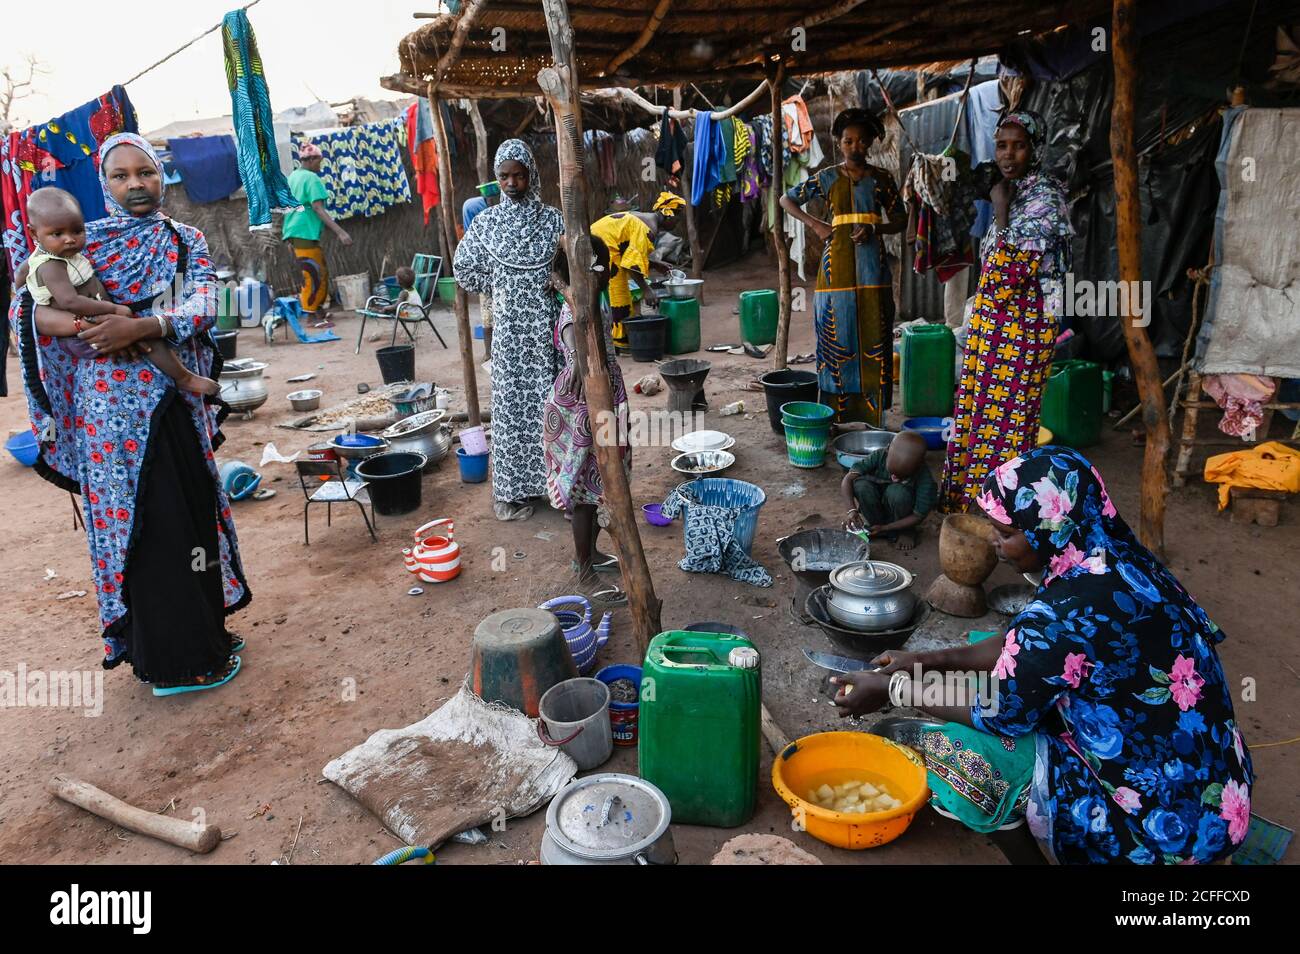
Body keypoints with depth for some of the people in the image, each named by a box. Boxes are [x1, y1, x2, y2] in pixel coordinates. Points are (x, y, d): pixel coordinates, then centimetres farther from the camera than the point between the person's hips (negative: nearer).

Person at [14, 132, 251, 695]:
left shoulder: (186, 241, 10)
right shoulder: (86, 240, 6)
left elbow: (203, 306, -7)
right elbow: (28, 306, 0)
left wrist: (142, 327, -23)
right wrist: (79, 328, -19)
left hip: (176, 400, 3)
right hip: (112, 404, -2)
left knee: (187, 512, 9)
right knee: (145, 521, 0)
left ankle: (198, 632, 25)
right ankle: (178, 660, 10)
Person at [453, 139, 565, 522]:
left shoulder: (553, 219, 3)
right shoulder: (485, 222, 4)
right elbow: (465, 269, 8)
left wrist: (555, 282, -9)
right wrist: (503, 286, 3)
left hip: (547, 326, 0)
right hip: (510, 329, 0)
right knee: (512, 403, 4)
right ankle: (512, 490, 13)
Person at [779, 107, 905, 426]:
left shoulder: (881, 179, 9)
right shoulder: (827, 178, 6)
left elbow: (900, 220, 11)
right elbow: (786, 200, 12)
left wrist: (874, 228, -10)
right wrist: (815, 224, -2)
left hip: (872, 268, 1)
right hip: (837, 265, -1)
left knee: (873, 339, -1)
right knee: (837, 338, -1)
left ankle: (871, 418, 6)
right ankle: (837, 416, 7)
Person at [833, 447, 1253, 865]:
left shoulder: (1067, 614, -29)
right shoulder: (1121, 561, -3)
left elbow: (996, 714, -13)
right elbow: (1024, 646, 10)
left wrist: (894, 688, -1)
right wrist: (928, 661, 10)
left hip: (1165, 824, -8)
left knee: (946, 747, -6)